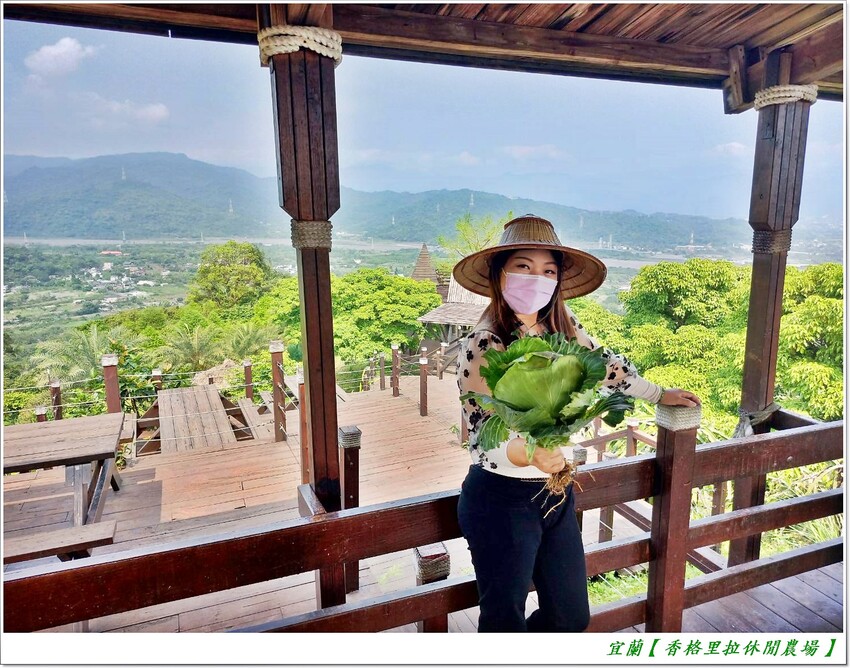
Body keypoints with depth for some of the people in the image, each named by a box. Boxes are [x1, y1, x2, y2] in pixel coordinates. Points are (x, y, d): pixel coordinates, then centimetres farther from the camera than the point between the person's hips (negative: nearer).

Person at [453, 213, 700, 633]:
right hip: (501, 500, -6)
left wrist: (659, 395, 25)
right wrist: (526, 453, -41)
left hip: (557, 496, 7)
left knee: (572, 617, 21)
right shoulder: (481, 347, -20)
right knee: (504, 622, 12)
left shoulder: (563, 327, -3)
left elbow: (605, 364, 15)